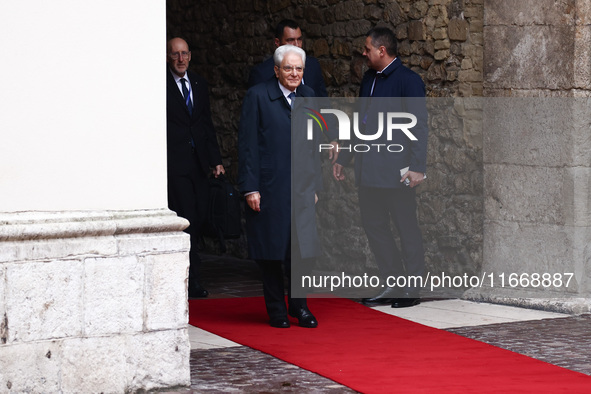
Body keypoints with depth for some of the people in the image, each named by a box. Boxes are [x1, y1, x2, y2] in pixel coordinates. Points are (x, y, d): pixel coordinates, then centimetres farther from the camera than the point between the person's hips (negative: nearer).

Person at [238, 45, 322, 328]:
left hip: (301, 187, 4)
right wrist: (250, 188, -12)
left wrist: (315, 184, 11)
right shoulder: (258, 96, -5)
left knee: (300, 248, 1)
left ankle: (299, 306, 16)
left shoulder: (307, 96, 10)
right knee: (271, 249, 4)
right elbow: (247, 143, -7)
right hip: (269, 187, -4)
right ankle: (276, 310, 16)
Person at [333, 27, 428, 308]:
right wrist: (342, 158, 22)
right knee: (374, 225, 10)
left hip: (395, 170, -8)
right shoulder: (369, 79, 15)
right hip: (368, 169, 8)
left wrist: (418, 167, -19)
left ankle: (412, 289, 8)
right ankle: (393, 285, 19)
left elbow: (419, 125, -12)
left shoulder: (408, 80, -8)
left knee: (406, 227, 0)